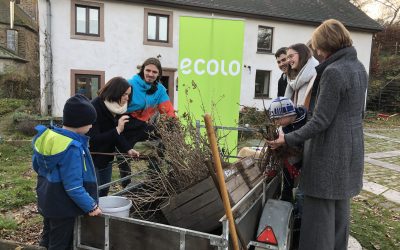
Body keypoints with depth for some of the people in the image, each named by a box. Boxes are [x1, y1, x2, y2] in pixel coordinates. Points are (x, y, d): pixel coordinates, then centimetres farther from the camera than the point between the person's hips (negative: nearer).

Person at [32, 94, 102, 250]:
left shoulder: (49, 136, -4)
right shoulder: (72, 148, -31)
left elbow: (37, 165, 10)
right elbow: (73, 186, -30)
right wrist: (90, 206, -20)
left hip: (47, 201, 9)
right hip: (62, 206, -8)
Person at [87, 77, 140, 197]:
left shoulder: (117, 109, 1)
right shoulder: (95, 108, -24)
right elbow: (93, 139, -29)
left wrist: (128, 149, -9)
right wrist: (117, 129, -34)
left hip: (106, 159, 8)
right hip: (91, 160, -8)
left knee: (104, 193, 15)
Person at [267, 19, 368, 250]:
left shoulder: (333, 72, -18)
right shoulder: (359, 68, 9)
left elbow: (321, 121, -20)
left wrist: (288, 139, -15)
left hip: (330, 150, -9)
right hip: (351, 148, 9)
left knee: (320, 211, 2)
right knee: (340, 208, 20)